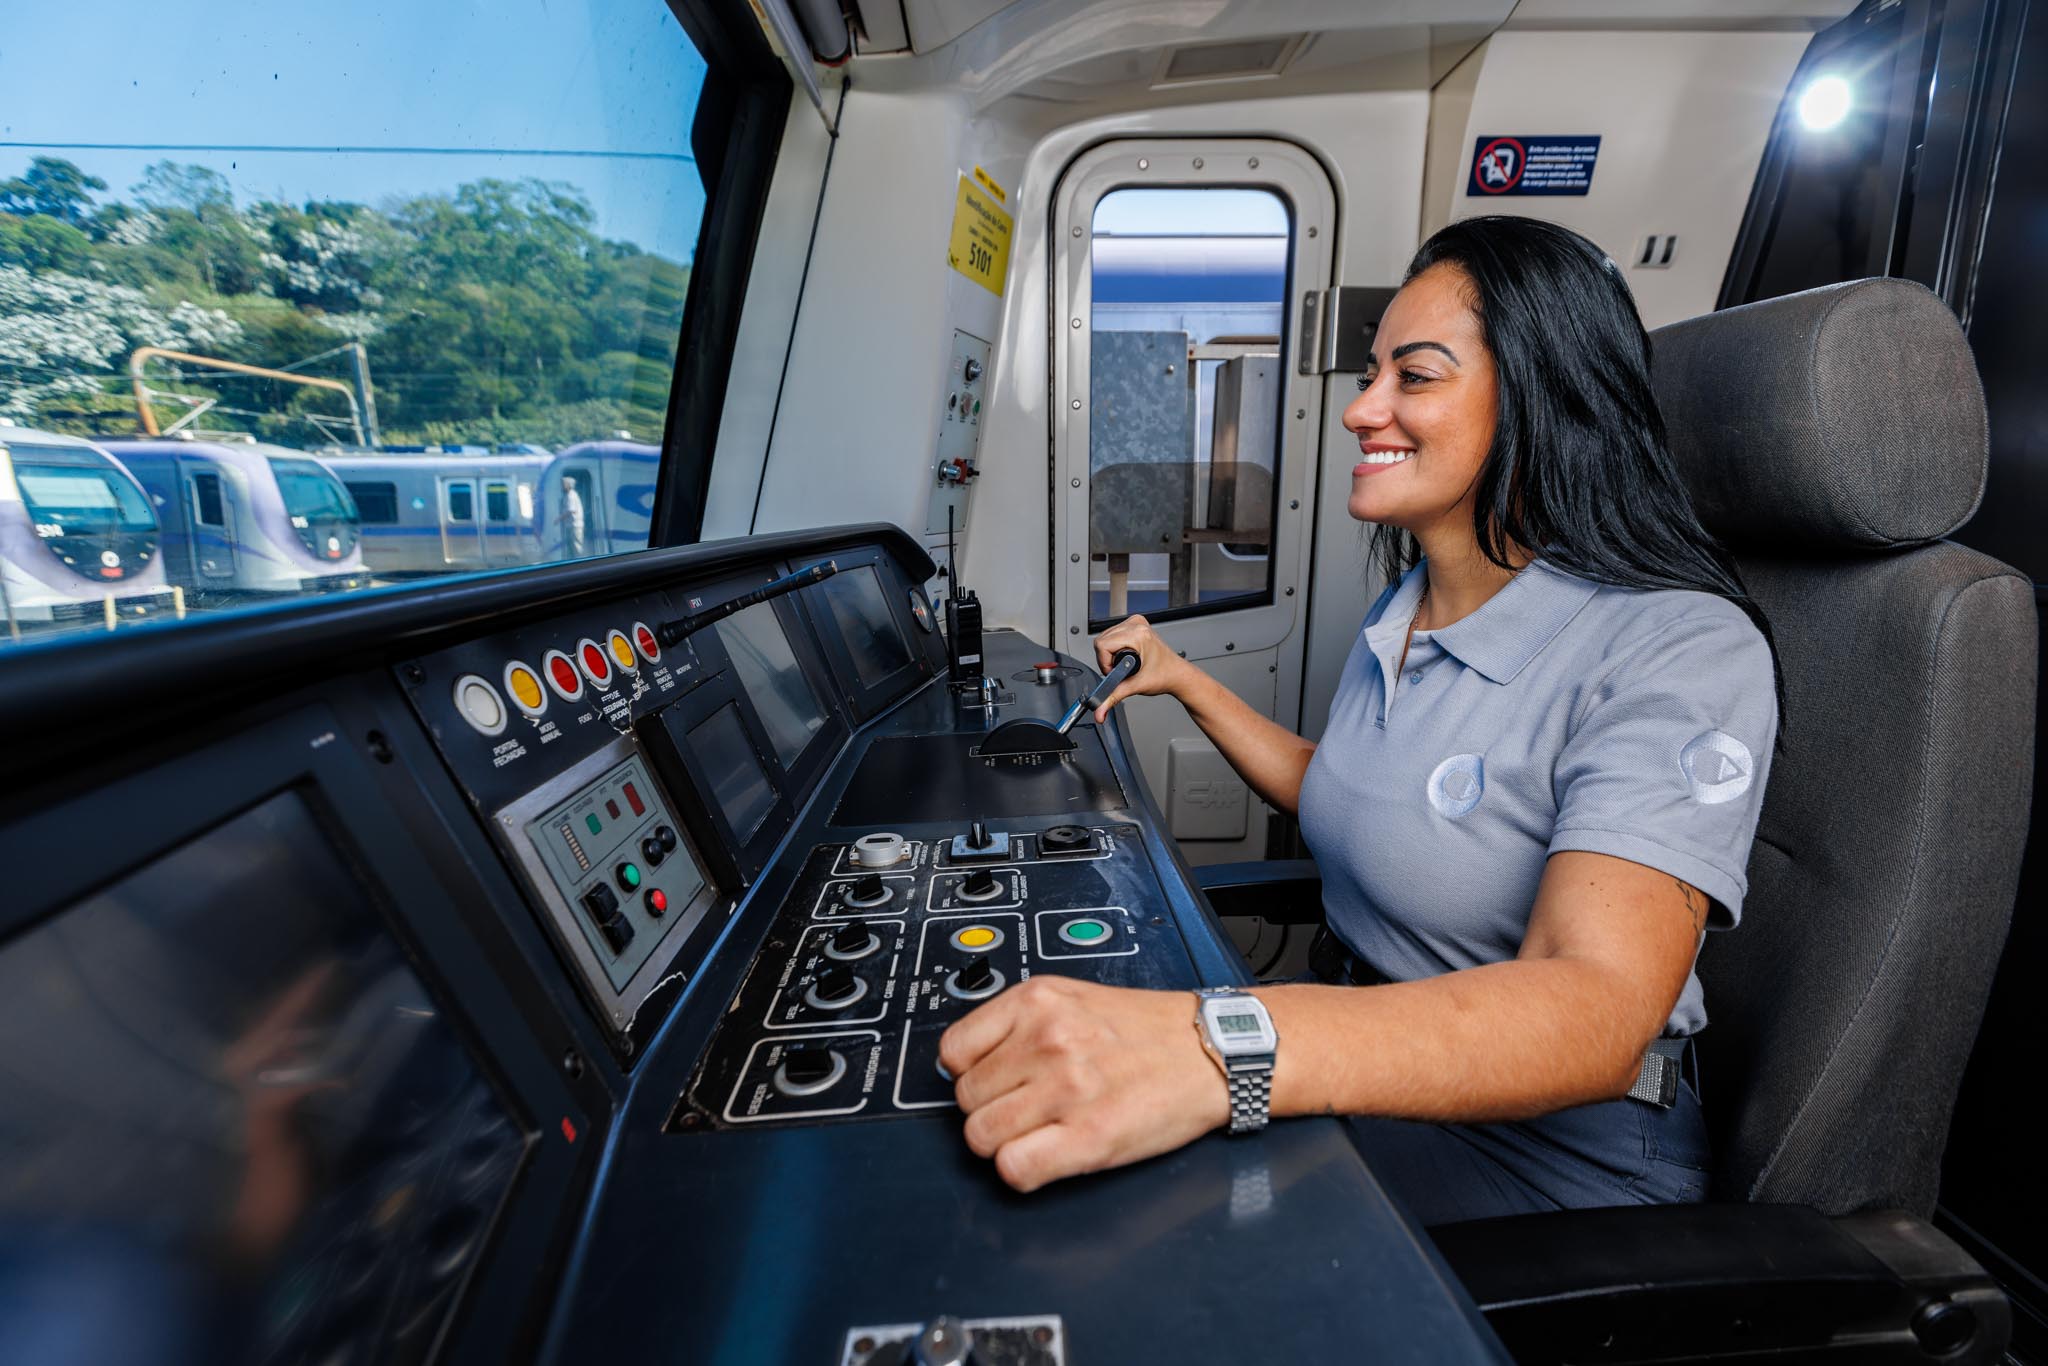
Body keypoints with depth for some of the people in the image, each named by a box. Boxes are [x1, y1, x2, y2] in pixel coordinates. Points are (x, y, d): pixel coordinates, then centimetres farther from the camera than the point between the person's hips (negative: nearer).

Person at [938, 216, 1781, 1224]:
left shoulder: (1680, 649, -21)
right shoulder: (1402, 610, 5)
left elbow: (1596, 1010, -36)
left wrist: (1219, 1049, -52)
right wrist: (1183, 682, 14)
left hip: (1535, 1161, -6)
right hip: (1359, 1066, 7)